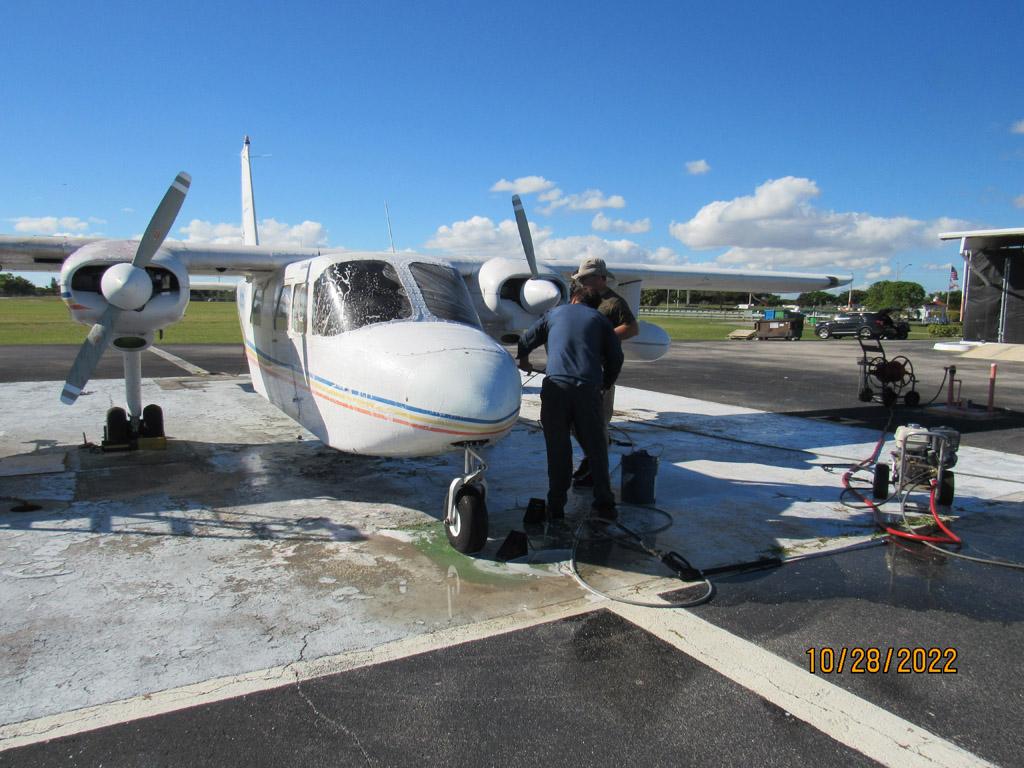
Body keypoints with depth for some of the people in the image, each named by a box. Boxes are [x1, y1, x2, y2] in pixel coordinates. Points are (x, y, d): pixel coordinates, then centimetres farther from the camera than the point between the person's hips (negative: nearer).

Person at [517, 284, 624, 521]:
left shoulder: (554, 313, 20)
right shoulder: (600, 319, 19)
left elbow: (526, 340, 25)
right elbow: (616, 357, 13)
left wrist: (523, 360, 45)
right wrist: (605, 384, 27)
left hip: (556, 385, 0)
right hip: (588, 388, 1)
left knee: (558, 447, 5)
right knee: (595, 446, 10)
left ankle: (556, 506, 8)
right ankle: (604, 503, 12)